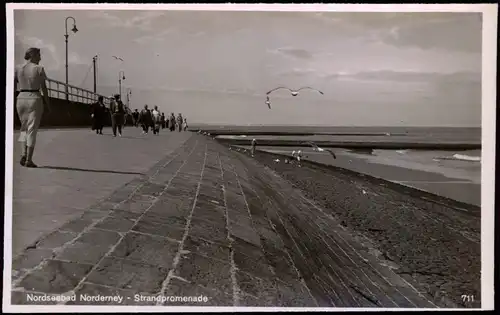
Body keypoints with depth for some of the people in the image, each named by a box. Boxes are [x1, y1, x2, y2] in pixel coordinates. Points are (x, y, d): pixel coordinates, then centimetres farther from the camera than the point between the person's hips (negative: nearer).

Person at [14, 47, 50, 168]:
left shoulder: (18, 68, 5)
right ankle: (29, 160, -2)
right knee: (32, 130, 0)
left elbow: (13, 86, 4)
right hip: (35, 99, -4)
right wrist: (48, 104, 1)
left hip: (21, 99, 4)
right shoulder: (39, 68, -5)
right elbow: (44, 88, -6)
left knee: (24, 127, 20)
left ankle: (24, 153, 2)